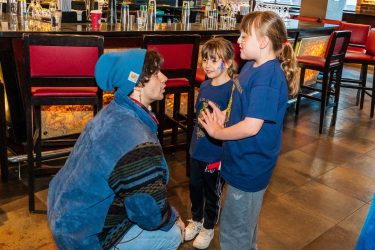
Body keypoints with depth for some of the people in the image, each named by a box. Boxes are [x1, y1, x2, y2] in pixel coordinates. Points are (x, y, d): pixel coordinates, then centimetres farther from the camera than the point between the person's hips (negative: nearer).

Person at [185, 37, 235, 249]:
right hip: (197, 150, 6)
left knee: (213, 193, 15)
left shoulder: (232, 90, -21)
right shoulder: (205, 86, 1)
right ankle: (196, 220, 46)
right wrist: (194, 143, 15)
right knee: (195, 187, 21)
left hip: (216, 154, -6)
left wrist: (223, 157, -19)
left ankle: (208, 228, 37)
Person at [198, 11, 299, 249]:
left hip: (249, 166, -9)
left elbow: (251, 127, -31)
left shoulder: (268, 78, -27)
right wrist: (224, 115, -2)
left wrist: (217, 131, -16)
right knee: (245, 225, 30)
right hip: (244, 160, 9)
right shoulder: (251, 66, 2)